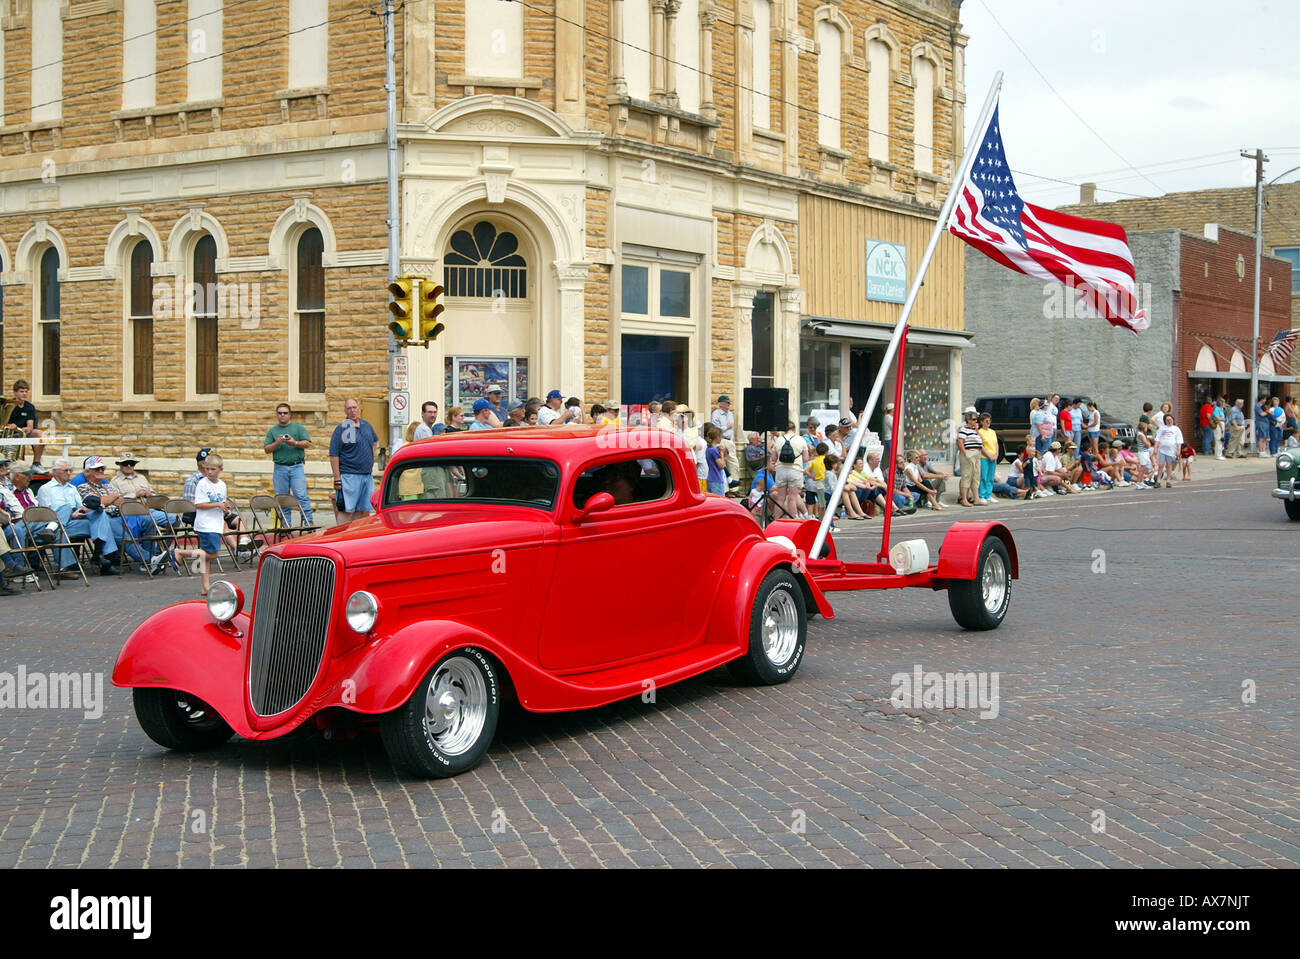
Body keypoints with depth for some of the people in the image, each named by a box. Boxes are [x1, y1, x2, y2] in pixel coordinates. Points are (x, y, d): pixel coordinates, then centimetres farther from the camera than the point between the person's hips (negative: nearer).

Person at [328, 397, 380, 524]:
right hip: (349, 477, -6)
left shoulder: (366, 426, 12)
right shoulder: (341, 429, -7)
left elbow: (375, 440, 34)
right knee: (345, 511, -8)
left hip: (367, 475, 6)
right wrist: (337, 479, -16)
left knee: (363, 511, 9)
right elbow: (334, 455, -11)